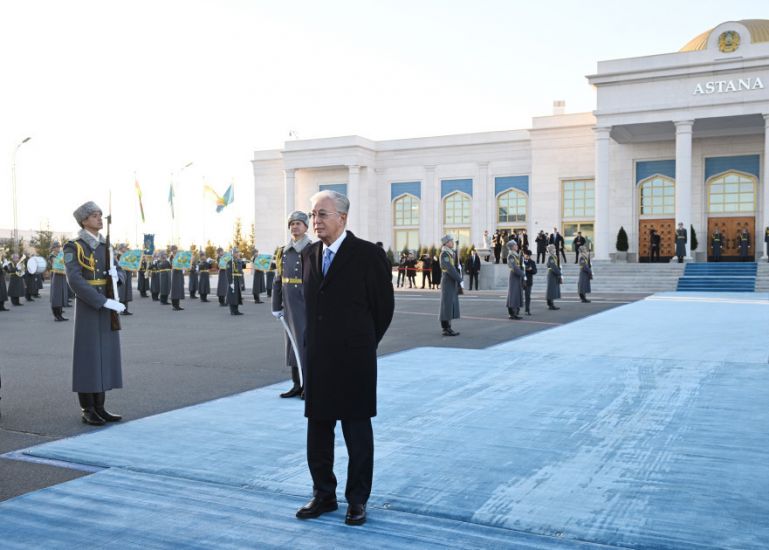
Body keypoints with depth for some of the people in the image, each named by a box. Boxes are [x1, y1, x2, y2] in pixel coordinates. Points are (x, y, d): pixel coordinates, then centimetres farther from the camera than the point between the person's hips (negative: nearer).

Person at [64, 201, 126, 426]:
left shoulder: (105, 246, 13)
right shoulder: (73, 248, -9)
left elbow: (120, 274, 14)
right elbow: (75, 281, -20)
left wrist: (116, 275, -12)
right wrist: (105, 302, -26)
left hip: (107, 307, 7)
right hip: (88, 308, -6)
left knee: (104, 356, 7)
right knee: (88, 356, -2)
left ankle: (99, 407, 15)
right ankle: (87, 410, 6)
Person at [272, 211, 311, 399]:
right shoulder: (283, 252, 8)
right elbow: (277, 281, 11)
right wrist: (276, 306, 8)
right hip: (291, 305, 5)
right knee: (293, 342, 9)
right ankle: (297, 385, 17)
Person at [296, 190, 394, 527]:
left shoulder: (368, 254, -10)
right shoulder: (309, 254, 8)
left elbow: (384, 305, -2)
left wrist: (364, 344, 7)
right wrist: (316, 343, 13)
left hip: (353, 358, -5)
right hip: (317, 357, 6)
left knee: (357, 432, 6)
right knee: (317, 430, 13)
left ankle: (357, 500, 19)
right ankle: (324, 495, 27)